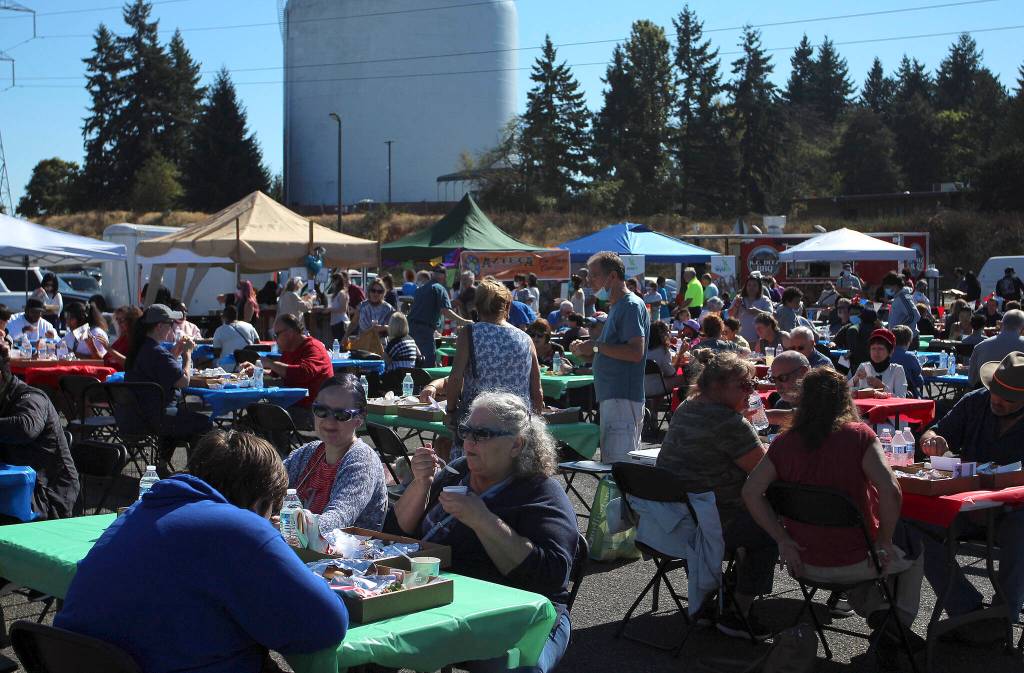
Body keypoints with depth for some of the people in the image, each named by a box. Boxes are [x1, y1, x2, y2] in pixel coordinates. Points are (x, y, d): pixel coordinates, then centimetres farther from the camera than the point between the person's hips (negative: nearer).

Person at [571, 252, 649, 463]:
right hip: (613, 397, 11)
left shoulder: (631, 306, -11)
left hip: (623, 398, -11)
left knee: (617, 464, -13)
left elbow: (636, 352, -22)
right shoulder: (616, 307, 21)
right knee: (610, 462, 14)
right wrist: (586, 352, 9)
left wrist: (596, 346, -15)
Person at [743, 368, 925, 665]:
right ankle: (899, 623, 20)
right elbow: (890, 491, -25)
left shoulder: (785, 442, -6)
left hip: (805, 562, 4)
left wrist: (782, 539, -7)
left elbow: (751, 491, -12)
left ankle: (874, 610, 19)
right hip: (853, 560, -3)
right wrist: (884, 542, -11)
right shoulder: (859, 435, -16)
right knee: (913, 553, 29)